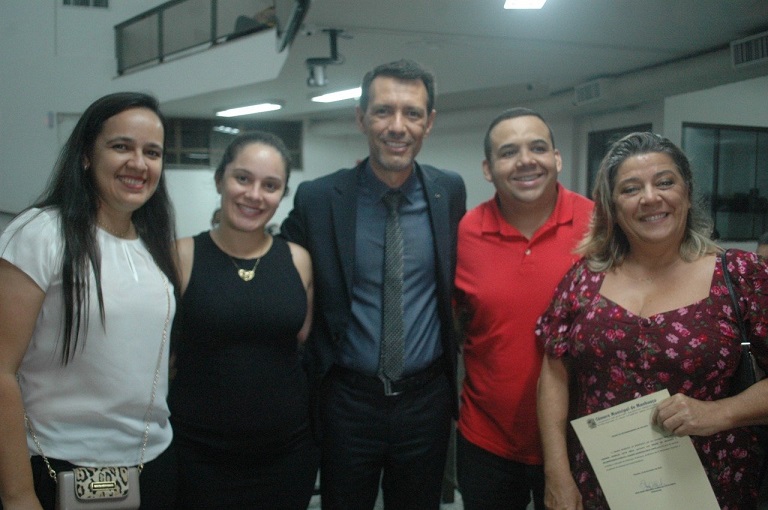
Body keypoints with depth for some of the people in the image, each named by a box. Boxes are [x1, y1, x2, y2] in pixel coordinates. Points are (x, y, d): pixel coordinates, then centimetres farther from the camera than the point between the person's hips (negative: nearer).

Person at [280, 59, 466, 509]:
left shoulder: (450, 192, -3)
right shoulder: (317, 199, -10)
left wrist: (452, 360, 9)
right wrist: (317, 367, -1)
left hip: (427, 399, 2)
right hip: (346, 399, -1)